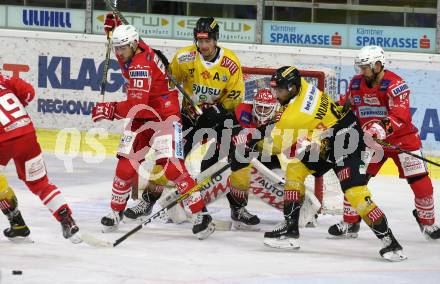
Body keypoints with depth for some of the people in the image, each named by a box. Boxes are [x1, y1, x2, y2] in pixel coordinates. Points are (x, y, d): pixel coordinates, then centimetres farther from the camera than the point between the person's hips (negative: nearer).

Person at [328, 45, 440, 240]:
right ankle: (349, 223, 8)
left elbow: (401, 117, -32)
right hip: (370, 139, 4)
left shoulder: (395, 85, -22)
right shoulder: (356, 84, -2)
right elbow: (346, 105, 17)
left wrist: (383, 127, -47)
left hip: (403, 138, -4)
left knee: (420, 182, -7)